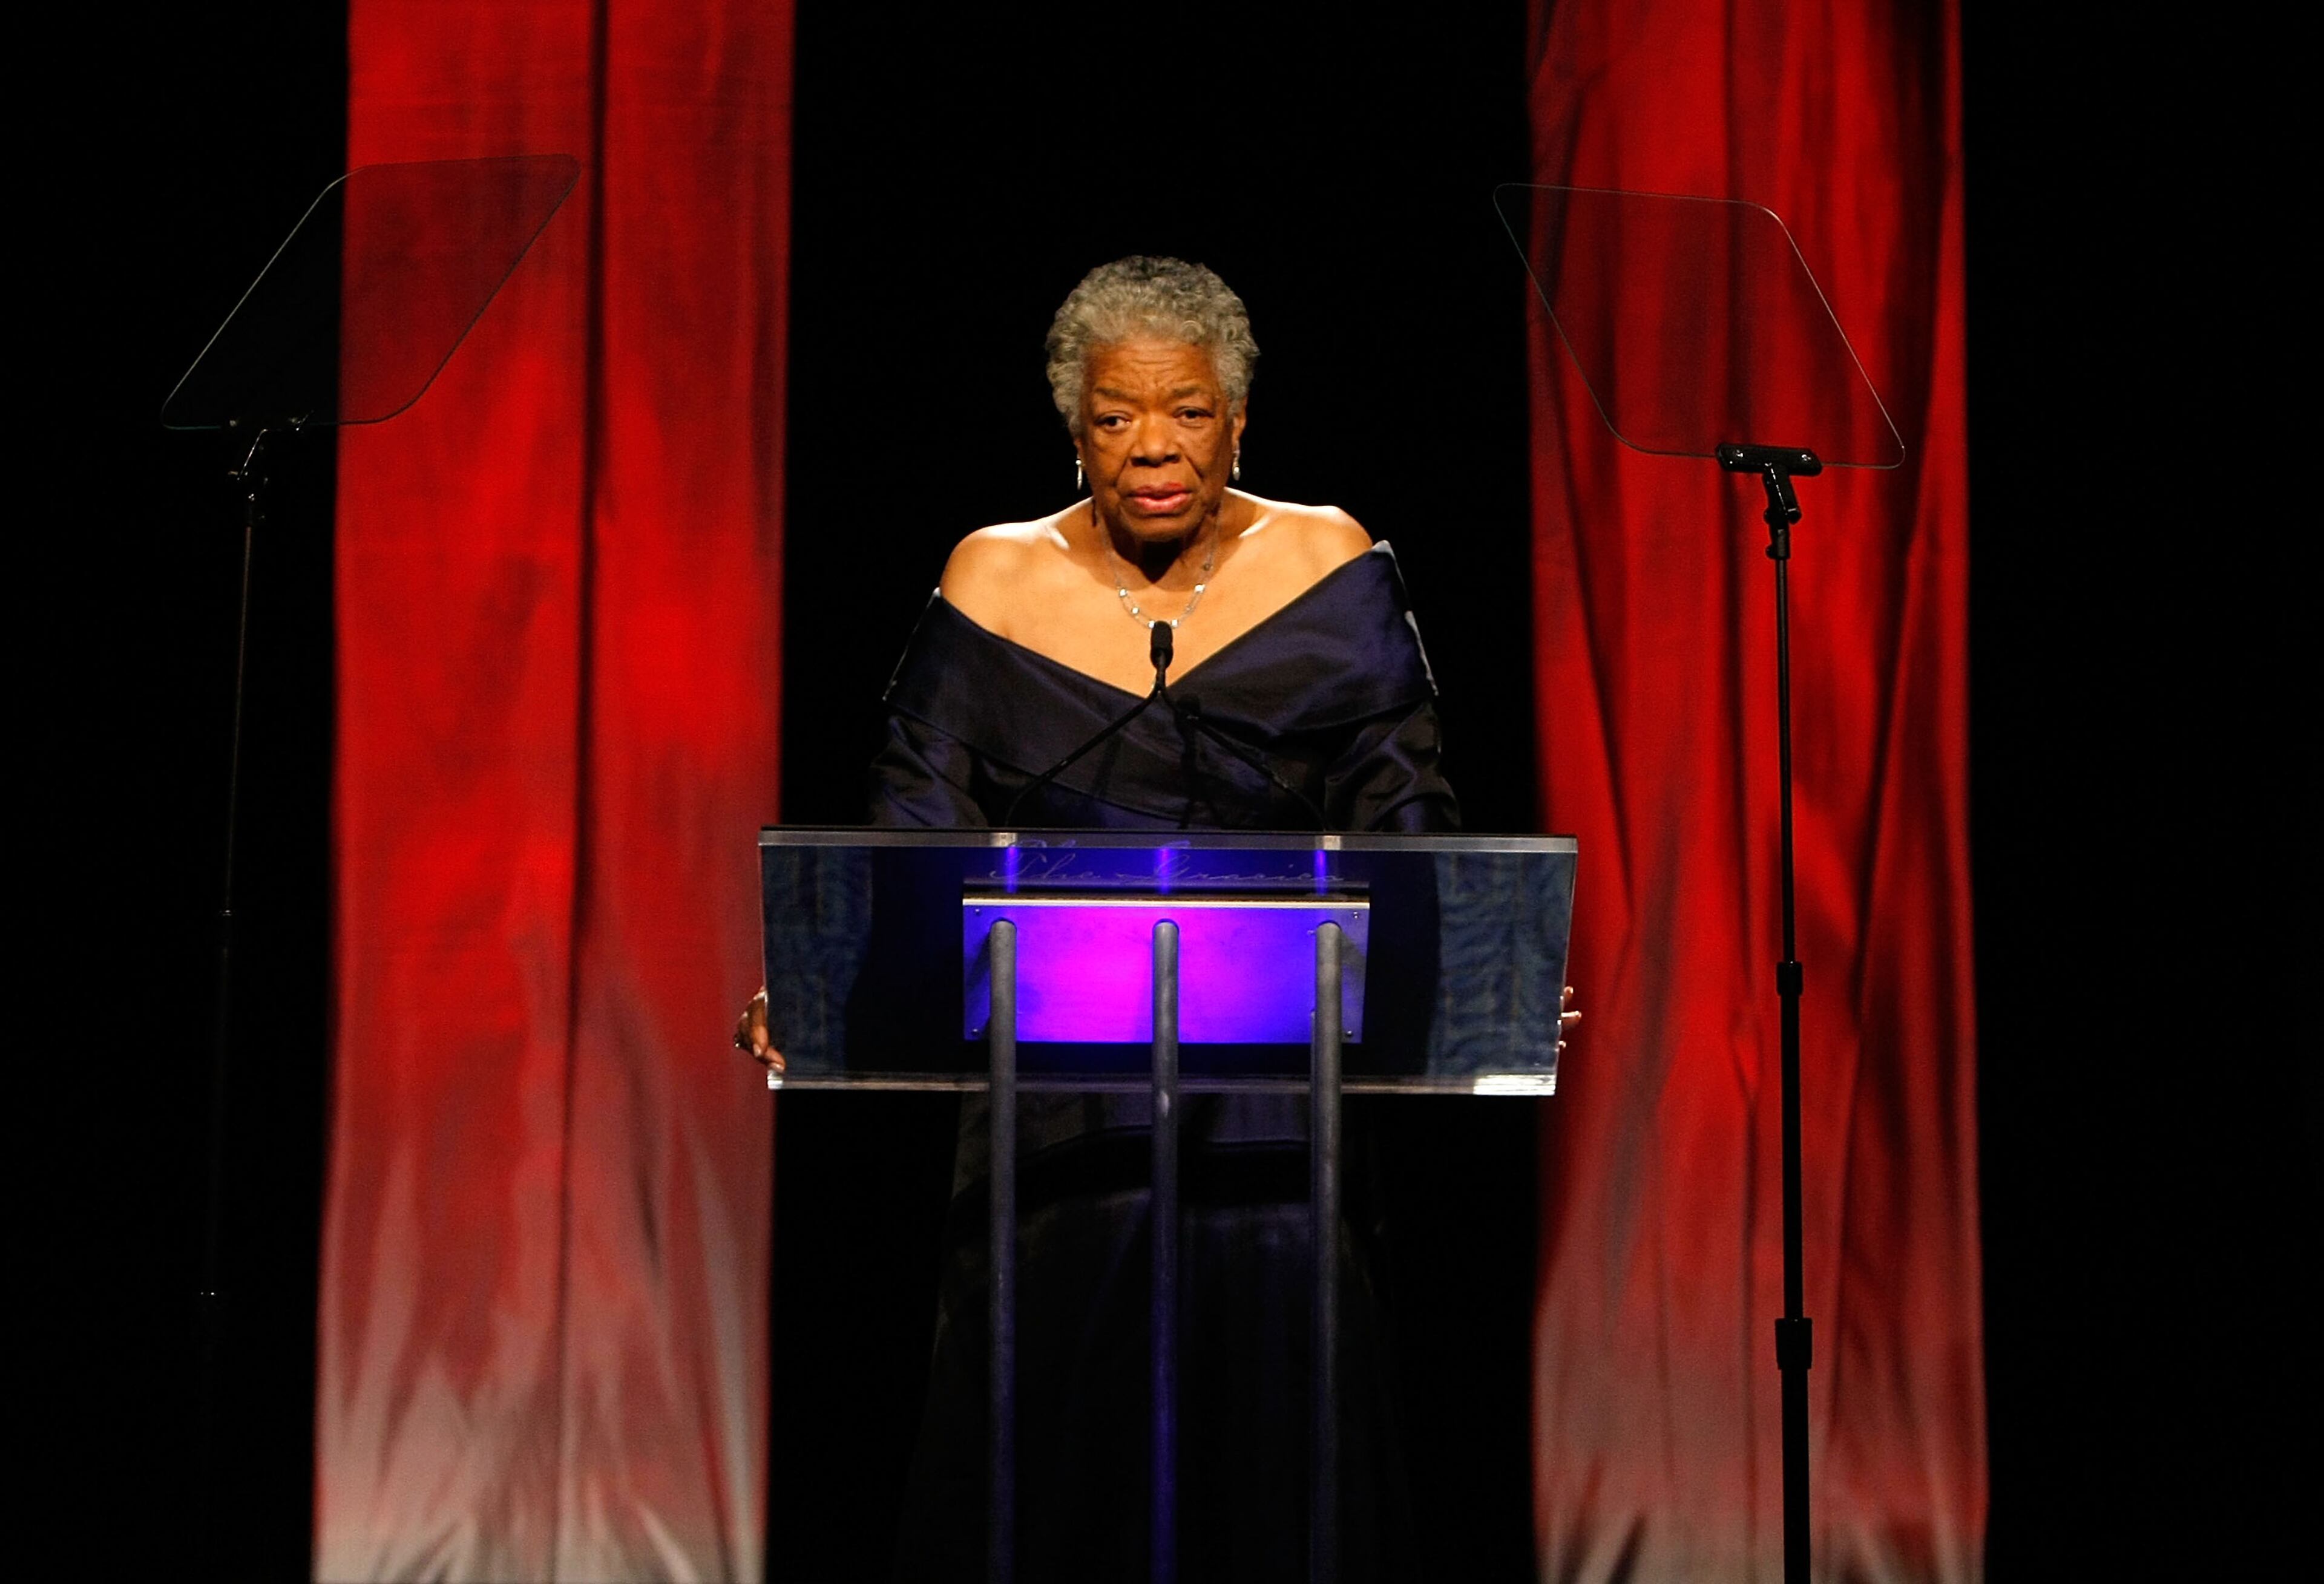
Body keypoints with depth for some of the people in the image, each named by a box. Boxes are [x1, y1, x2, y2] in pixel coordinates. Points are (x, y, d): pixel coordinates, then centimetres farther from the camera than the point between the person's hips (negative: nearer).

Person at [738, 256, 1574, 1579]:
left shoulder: (1329, 574, 3)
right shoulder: (997, 588, 3)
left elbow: (1405, 824, 0)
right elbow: (918, 839, 1)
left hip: (1278, 1117, 0)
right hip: (1061, 1113, 0)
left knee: (1269, 1460, -2)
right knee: (1059, 1473, -1)